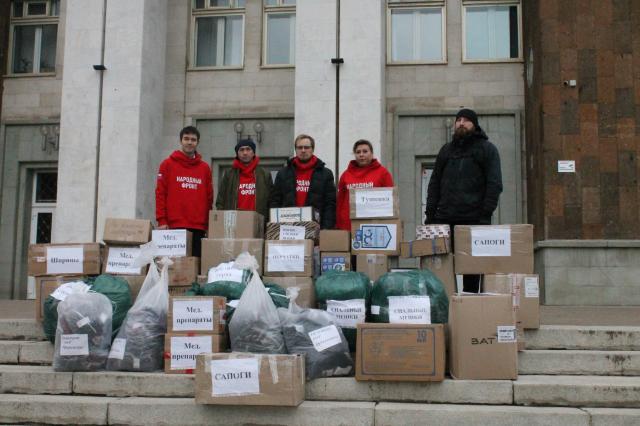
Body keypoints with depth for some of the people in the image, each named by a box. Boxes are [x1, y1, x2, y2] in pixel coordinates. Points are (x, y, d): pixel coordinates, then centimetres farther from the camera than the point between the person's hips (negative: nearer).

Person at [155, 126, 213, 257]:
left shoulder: (205, 168, 13)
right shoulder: (168, 164, 6)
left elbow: (209, 197, 13)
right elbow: (160, 193, 2)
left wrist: (209, 224, 7)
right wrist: (162, 221, -6)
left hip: (199, 228, 2)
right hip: (175, 226, -2)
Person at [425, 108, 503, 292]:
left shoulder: (487, 149, 6)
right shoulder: (446, 150, 20)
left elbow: (495, 184, -2)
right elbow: (434, 183, 19)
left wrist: (486, 214, -12)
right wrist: (430, 213, 8)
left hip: (474, 218, -4)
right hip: (445, 218, 4)